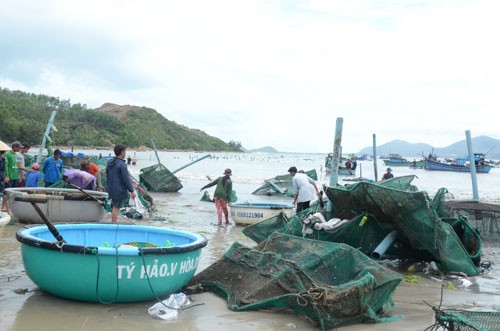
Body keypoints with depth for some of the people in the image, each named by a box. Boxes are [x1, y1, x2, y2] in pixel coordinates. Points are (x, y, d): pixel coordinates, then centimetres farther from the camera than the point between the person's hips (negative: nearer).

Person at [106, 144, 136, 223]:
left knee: (114, 207, 16)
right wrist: (132, 190, -12)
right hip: (120, 190, -8)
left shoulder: (109, 163, 11)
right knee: (116, 208, -4)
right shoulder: (122, 164, -17)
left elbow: (107, 176, 18)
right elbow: (126, 179, -18)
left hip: (111, 189, 8)